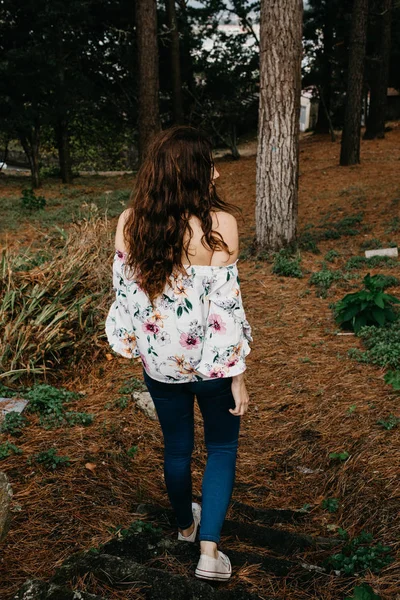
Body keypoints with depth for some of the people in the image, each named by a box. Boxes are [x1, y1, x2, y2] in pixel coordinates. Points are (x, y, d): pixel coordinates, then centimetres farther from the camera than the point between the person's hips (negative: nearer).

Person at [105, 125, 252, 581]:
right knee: (222, 447, 20)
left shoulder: (128, 222, -9)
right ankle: (209, 551, 16)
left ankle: (185, 524, 48)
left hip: (159, 360, 4)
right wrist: (238, 377, -9)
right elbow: (225, 305, -19)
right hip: (209, 360, -3)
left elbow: (123, 291, -1)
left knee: (176, 446, 24)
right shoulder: (218, 223, -21)